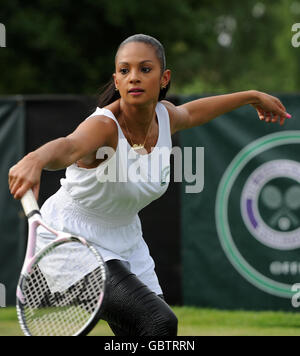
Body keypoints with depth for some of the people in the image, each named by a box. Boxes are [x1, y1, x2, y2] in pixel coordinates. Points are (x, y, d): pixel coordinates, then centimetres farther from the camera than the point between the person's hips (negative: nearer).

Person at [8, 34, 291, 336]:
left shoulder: (164, 115, -6)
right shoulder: (104, 126, -28)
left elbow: (189, 113, 21)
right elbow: (68, 147, -53)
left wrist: (252, 96, 32)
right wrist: (35, 160, -76)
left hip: (125, 241, 8)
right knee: (160, 323, -25)